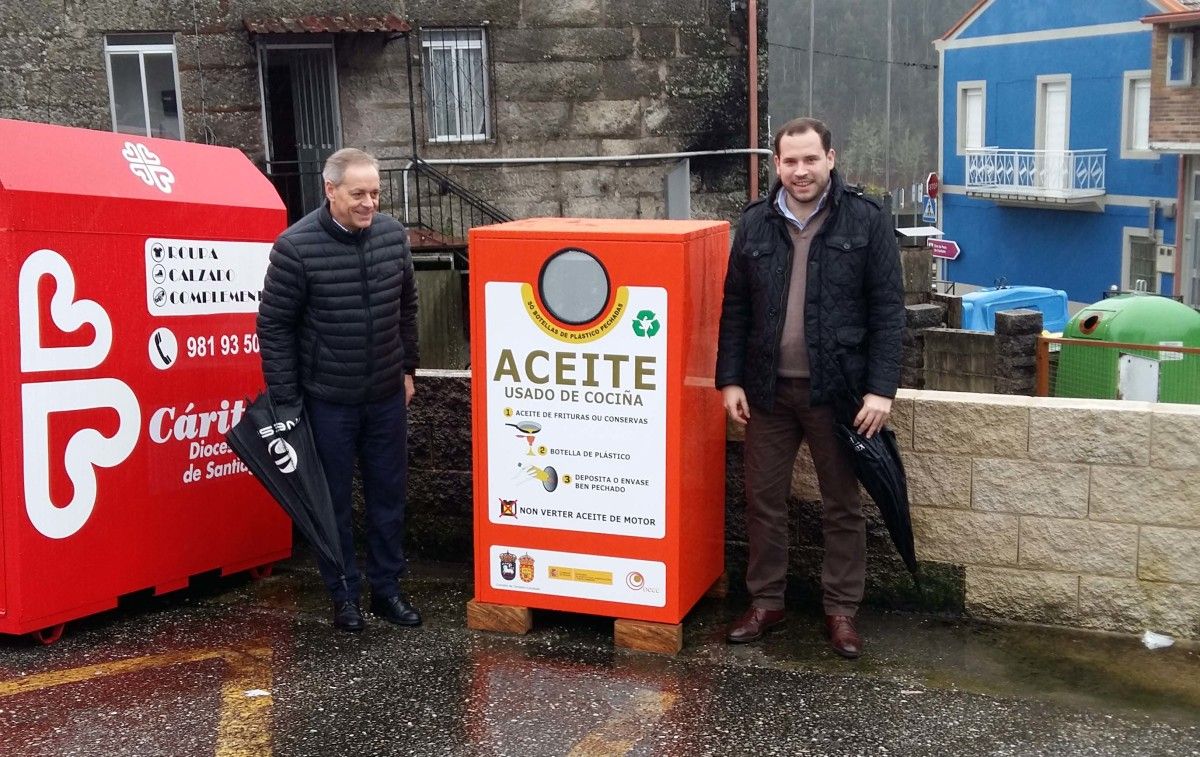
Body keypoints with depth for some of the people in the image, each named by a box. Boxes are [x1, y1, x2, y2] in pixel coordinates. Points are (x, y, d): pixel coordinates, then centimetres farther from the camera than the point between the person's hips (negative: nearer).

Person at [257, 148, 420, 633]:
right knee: (334, 500, 9)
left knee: (389, 493, 13)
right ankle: (344, 594, 24)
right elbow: (274, 325, -10)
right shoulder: (296, 247, -15)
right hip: (327, 400, -4)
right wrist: (285, 400, -10)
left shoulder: (392, 234, -1)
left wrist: (407, 368, 14)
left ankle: (387, 588, 28)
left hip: (387, 395, 4)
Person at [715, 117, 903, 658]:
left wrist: (881, 388, -12)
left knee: (842, 506, 8)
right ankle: (765, 602, 25)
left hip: (836, 390, -3)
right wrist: (730, 380, 2)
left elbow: (888, 310, -5)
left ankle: (841, 610, 22)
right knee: (763, 500, 10)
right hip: (768, 389, 3)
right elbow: (735, 308, 8)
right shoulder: (755, 223, 5)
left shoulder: (865, 221, -4)